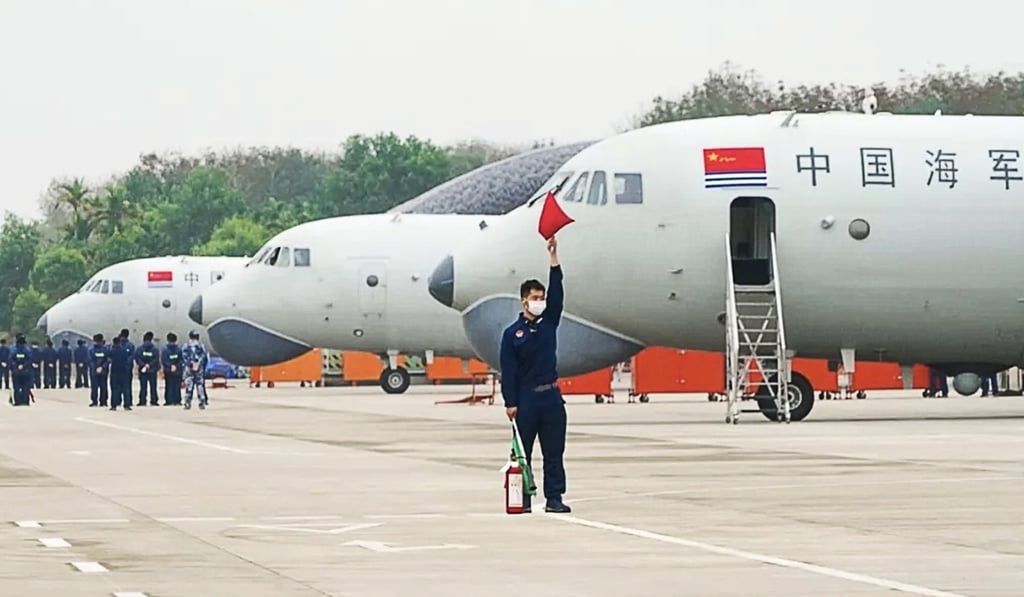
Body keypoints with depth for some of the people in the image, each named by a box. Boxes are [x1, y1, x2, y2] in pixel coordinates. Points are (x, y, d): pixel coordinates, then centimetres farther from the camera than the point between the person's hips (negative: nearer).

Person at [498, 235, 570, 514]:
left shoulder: (549, 322, 9)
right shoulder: (512, 333, -1)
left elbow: (556, 292, -1)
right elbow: (508, 371, -4)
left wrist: (554, 257, -8)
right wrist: (510, 403, -10)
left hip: (551, 396, 3)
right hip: (526, 398, -3)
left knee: (554, 451, 2)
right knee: (523, 451, 2)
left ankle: (554, 498, 4)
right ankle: (523, 498, 6)